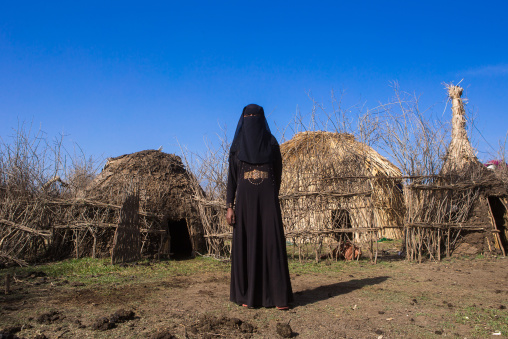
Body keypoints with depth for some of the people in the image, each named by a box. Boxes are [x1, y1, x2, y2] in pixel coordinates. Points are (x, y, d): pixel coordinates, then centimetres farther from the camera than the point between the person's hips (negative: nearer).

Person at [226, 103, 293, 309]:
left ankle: (278, 295, 3)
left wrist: (273, 198, 7)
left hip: (267, 198, -1)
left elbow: (278, 173, 10)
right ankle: (247, 295, 13)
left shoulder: (271, 142, 6)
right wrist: (230, 206, -2)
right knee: (245, 245, 2)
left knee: (273, 243, -4)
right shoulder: (237, 145, 8)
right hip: (245, 198, 1)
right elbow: (232, 177, 6)